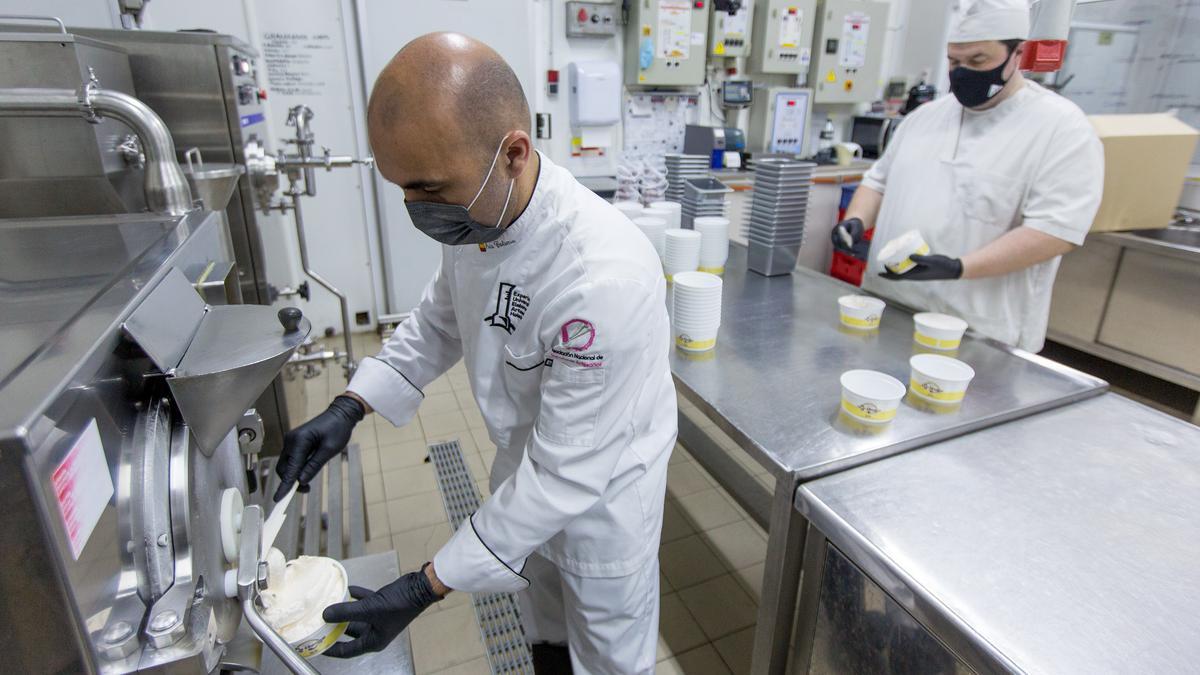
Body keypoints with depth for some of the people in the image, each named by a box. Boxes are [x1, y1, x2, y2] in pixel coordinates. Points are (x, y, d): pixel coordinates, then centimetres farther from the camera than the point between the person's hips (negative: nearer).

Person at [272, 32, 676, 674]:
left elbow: (567, 473, -31)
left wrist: (424, 588, -24)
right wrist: (349, 406, -7)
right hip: (526, 472, 7)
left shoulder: (605, 278, -39)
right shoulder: (476, 214, -13)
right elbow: (440, 320, 5)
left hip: (600, 496, -6)